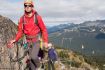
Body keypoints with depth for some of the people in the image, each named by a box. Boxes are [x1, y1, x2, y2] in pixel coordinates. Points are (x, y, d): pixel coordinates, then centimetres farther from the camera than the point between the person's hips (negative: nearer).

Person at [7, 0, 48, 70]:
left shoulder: (37, 17, -14)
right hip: (29, 42, 4)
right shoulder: (22, 18, -4)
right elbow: (20, 31, 2)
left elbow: (44, 29, -8)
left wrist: (45, 41, -13)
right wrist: (15, 40, -13)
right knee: (31, 59, 9)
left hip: (36, 40, -4)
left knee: (33, 56, -20)